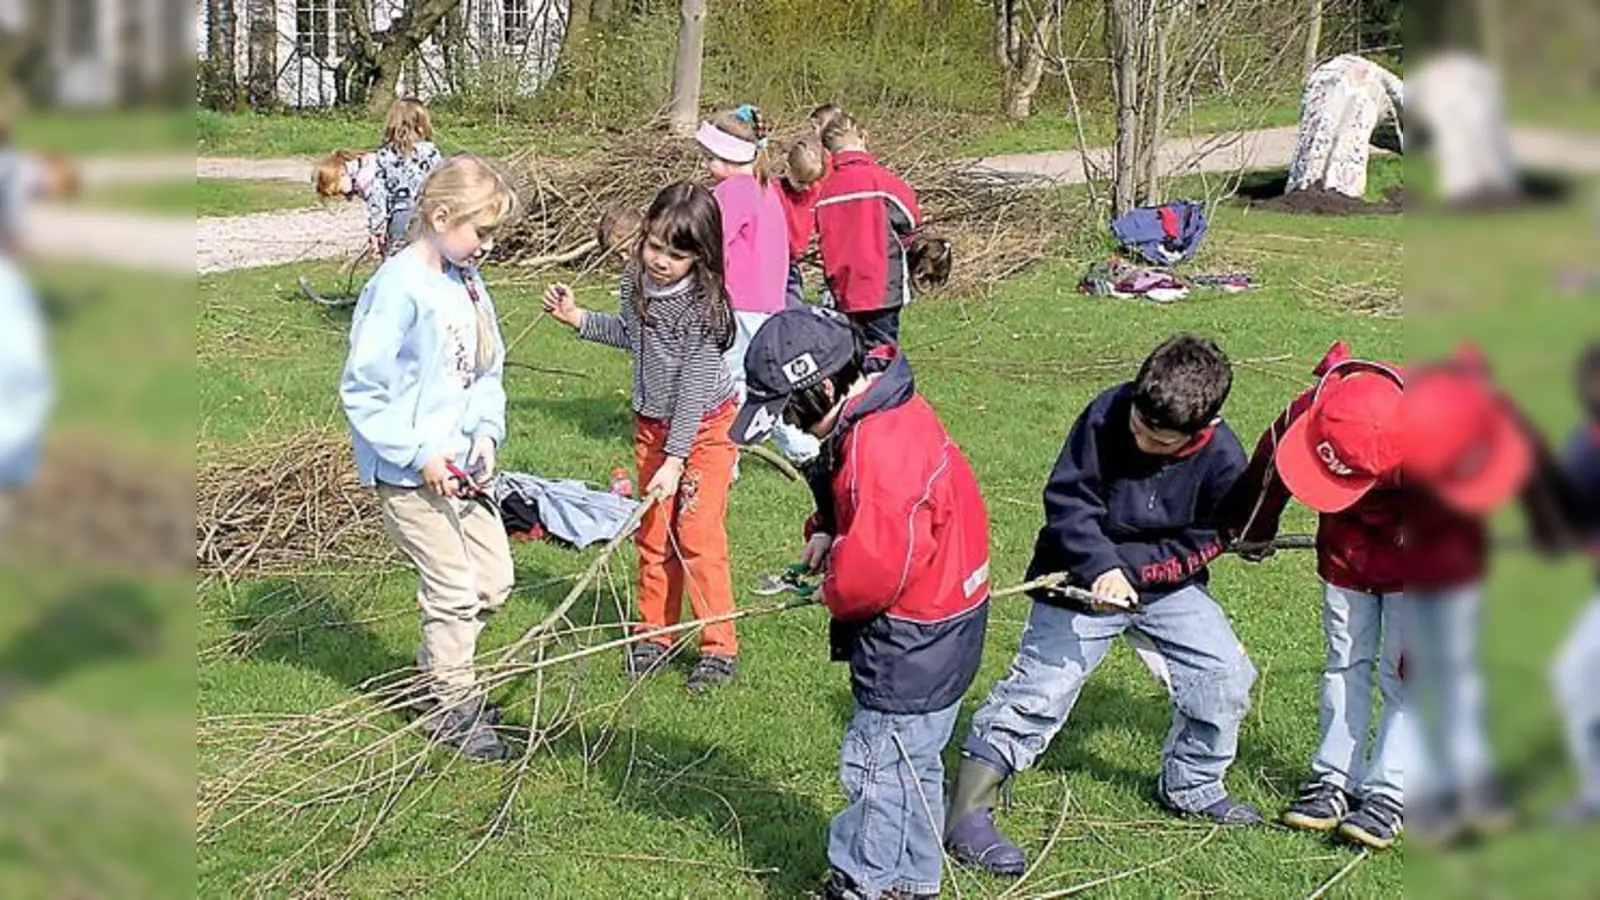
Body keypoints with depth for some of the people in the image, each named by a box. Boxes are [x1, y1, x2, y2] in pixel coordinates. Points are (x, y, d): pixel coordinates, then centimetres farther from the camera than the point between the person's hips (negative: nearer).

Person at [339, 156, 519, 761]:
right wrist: (419, 455, -19)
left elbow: (487, 370, 16)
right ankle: (453, 710, 17)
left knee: (495, 578, 14)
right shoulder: (398, 287, -20)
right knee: (455, 590, -1)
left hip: (460, 466, 8)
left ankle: (438, 671, 35)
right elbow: (361, 391, -19)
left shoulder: (467, 281, 6)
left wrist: (486, 433, -1)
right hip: (408, 473, -8)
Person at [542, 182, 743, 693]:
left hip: (704, 426, -7)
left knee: (698, 536, -8)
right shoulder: (636, 280, -6)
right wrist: (578, 319, 5)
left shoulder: (703, 306, -26)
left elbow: (693, 386, -26)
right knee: (653, 535, 12)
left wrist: (675, 460, -26)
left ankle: (719, 649, 1)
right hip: (651, 423, 7)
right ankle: (655, 636, 23)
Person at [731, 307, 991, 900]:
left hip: (914, 635, -11)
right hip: (939, 618, 11)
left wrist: (834, 592, -11)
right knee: (910, 759, 22)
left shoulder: (880, 447, -29)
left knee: (879, 761, 2)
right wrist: (828, 531, 2)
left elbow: (875, 564, -31)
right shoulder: (883, 409, 4)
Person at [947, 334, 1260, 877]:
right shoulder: (1107, 414, -23)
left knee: (1225, 675, 0)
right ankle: (968, 814, -7)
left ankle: (1190, 784, 25)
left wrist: (1129, 569, -25)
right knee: (1041, 684, -11)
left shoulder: (1223, 462, -19)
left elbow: (1199, 545, -12)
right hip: (1083, 578, -3)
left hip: (1164, 582, 3)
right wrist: (1100, 566, -31)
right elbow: (1066, 498, -18)